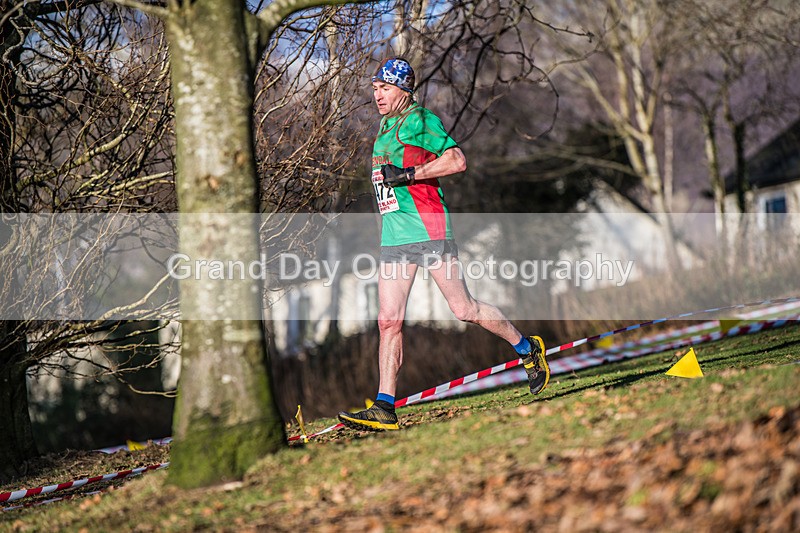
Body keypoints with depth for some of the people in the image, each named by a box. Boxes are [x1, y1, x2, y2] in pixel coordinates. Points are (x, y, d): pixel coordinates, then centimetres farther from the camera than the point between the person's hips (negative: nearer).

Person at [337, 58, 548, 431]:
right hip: (393, 237, 8)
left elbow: (457, 161, -17)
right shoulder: (386, 127, 19)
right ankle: (384, 409, -4)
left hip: (428, 229, -8)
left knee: (464, 309, -2)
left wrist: (406, 175, -18)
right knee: (388, 321, -1)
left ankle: (527, 349, 20)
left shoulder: (420, 120, -7)